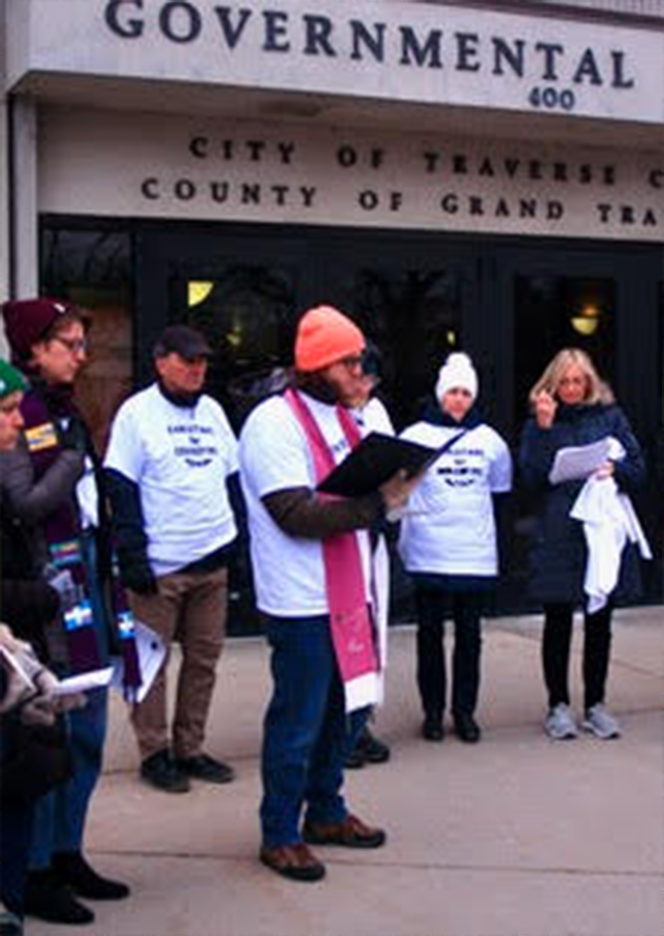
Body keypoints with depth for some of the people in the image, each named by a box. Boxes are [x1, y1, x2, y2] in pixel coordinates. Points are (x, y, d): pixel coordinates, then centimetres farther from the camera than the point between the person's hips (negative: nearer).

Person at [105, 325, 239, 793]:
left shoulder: (212, 410, 13)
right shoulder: (137, 413, -5)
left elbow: (234, 476, 18)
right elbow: (122, 491, -9)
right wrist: (132, 558, -15)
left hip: (212, 559, 6)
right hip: (160, 562, -6)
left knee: (204, 657, 10)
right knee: (152, 659, 3)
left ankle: (189, 747, 22)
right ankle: (155, 753, 15)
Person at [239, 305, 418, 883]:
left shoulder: (340, 418, 16)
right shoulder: (274, 422, -14)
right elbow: (297, 513, -22)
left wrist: (390, 486, -1)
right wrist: (378, 504, -24)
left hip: (349, 592, 9)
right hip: (302, 602, -9)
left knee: (348, 708, 18)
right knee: (298, 722, 2)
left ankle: (325, 812, 36)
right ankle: (280, 835, 18)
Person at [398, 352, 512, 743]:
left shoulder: (490, 440, 8)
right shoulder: (416, 436, -2)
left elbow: (501, 488, 20)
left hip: (476, 554, 2)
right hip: (429, 554, -2)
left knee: (470, 634, 6)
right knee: (431, 633, 4)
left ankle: (465, 711, 15)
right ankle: (433, 710, 14)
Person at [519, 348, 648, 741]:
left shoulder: (610, 416, 8)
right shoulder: (539, 422, 4)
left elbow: (638, 469, 7)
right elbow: (532, 479, -8)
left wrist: (615, 469, -14)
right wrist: (544, 428, -14)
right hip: (558, 538, -1)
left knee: (600, 621, 8)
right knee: (558, 622, 5)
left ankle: (596, 704, 20)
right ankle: (559, 705, 16)